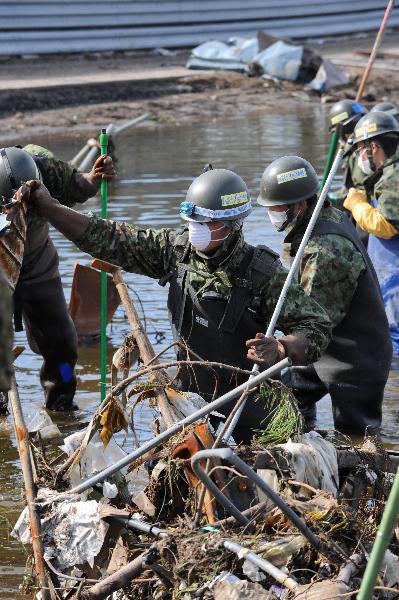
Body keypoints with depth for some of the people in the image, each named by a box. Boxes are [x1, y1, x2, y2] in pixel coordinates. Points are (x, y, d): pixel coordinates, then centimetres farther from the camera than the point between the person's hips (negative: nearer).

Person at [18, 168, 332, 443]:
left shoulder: (264, 272, -19)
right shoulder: (177, 249, -8)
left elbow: (317, 328, -18)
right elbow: (109, 241, -5)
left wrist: (279, 349, -39)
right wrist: (48, 207, -12)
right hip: (190, 389, 3)